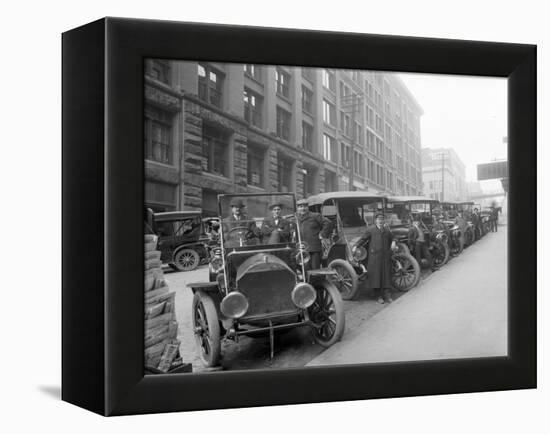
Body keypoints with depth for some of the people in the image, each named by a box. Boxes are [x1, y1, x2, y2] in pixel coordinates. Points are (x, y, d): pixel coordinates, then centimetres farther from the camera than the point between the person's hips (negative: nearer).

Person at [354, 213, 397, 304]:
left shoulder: (387, 229, 17)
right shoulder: (370, 229, 4)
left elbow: (392, 238, 26)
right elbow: (363, 239, 3)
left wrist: (393, 243, 4)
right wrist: (356, 246, -9)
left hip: (386, 255, 3)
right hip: (374, 255, -3)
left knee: (387, 275, 1)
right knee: (376, 275, -3)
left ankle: (388, 296, 6)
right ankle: (379, 296, 5)